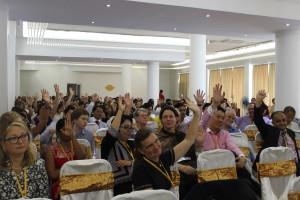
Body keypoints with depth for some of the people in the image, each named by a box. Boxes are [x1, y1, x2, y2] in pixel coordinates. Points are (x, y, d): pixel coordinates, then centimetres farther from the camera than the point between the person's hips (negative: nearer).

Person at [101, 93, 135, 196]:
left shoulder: (132, 144, 18)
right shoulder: (109, 143, 1)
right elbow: (111, 133, -20)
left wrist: (130, 162, -11)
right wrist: (121, 110, -20)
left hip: (133, 186, 5)